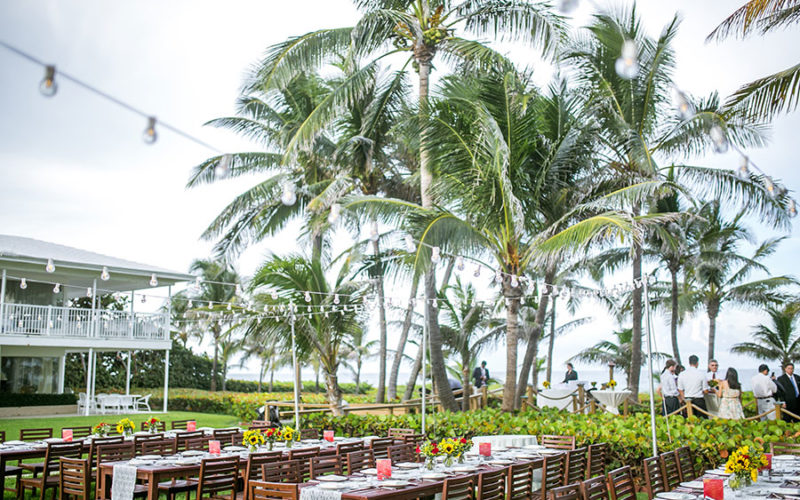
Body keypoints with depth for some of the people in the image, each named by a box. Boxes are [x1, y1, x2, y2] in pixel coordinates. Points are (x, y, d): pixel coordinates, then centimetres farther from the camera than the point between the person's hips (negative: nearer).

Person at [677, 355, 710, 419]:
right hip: (699, 400, -3)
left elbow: (680, 390, 6)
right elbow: (705, 391, -4)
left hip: (687, 400, 3)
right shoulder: (701, 374, -8)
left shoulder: (681, 375, -1)